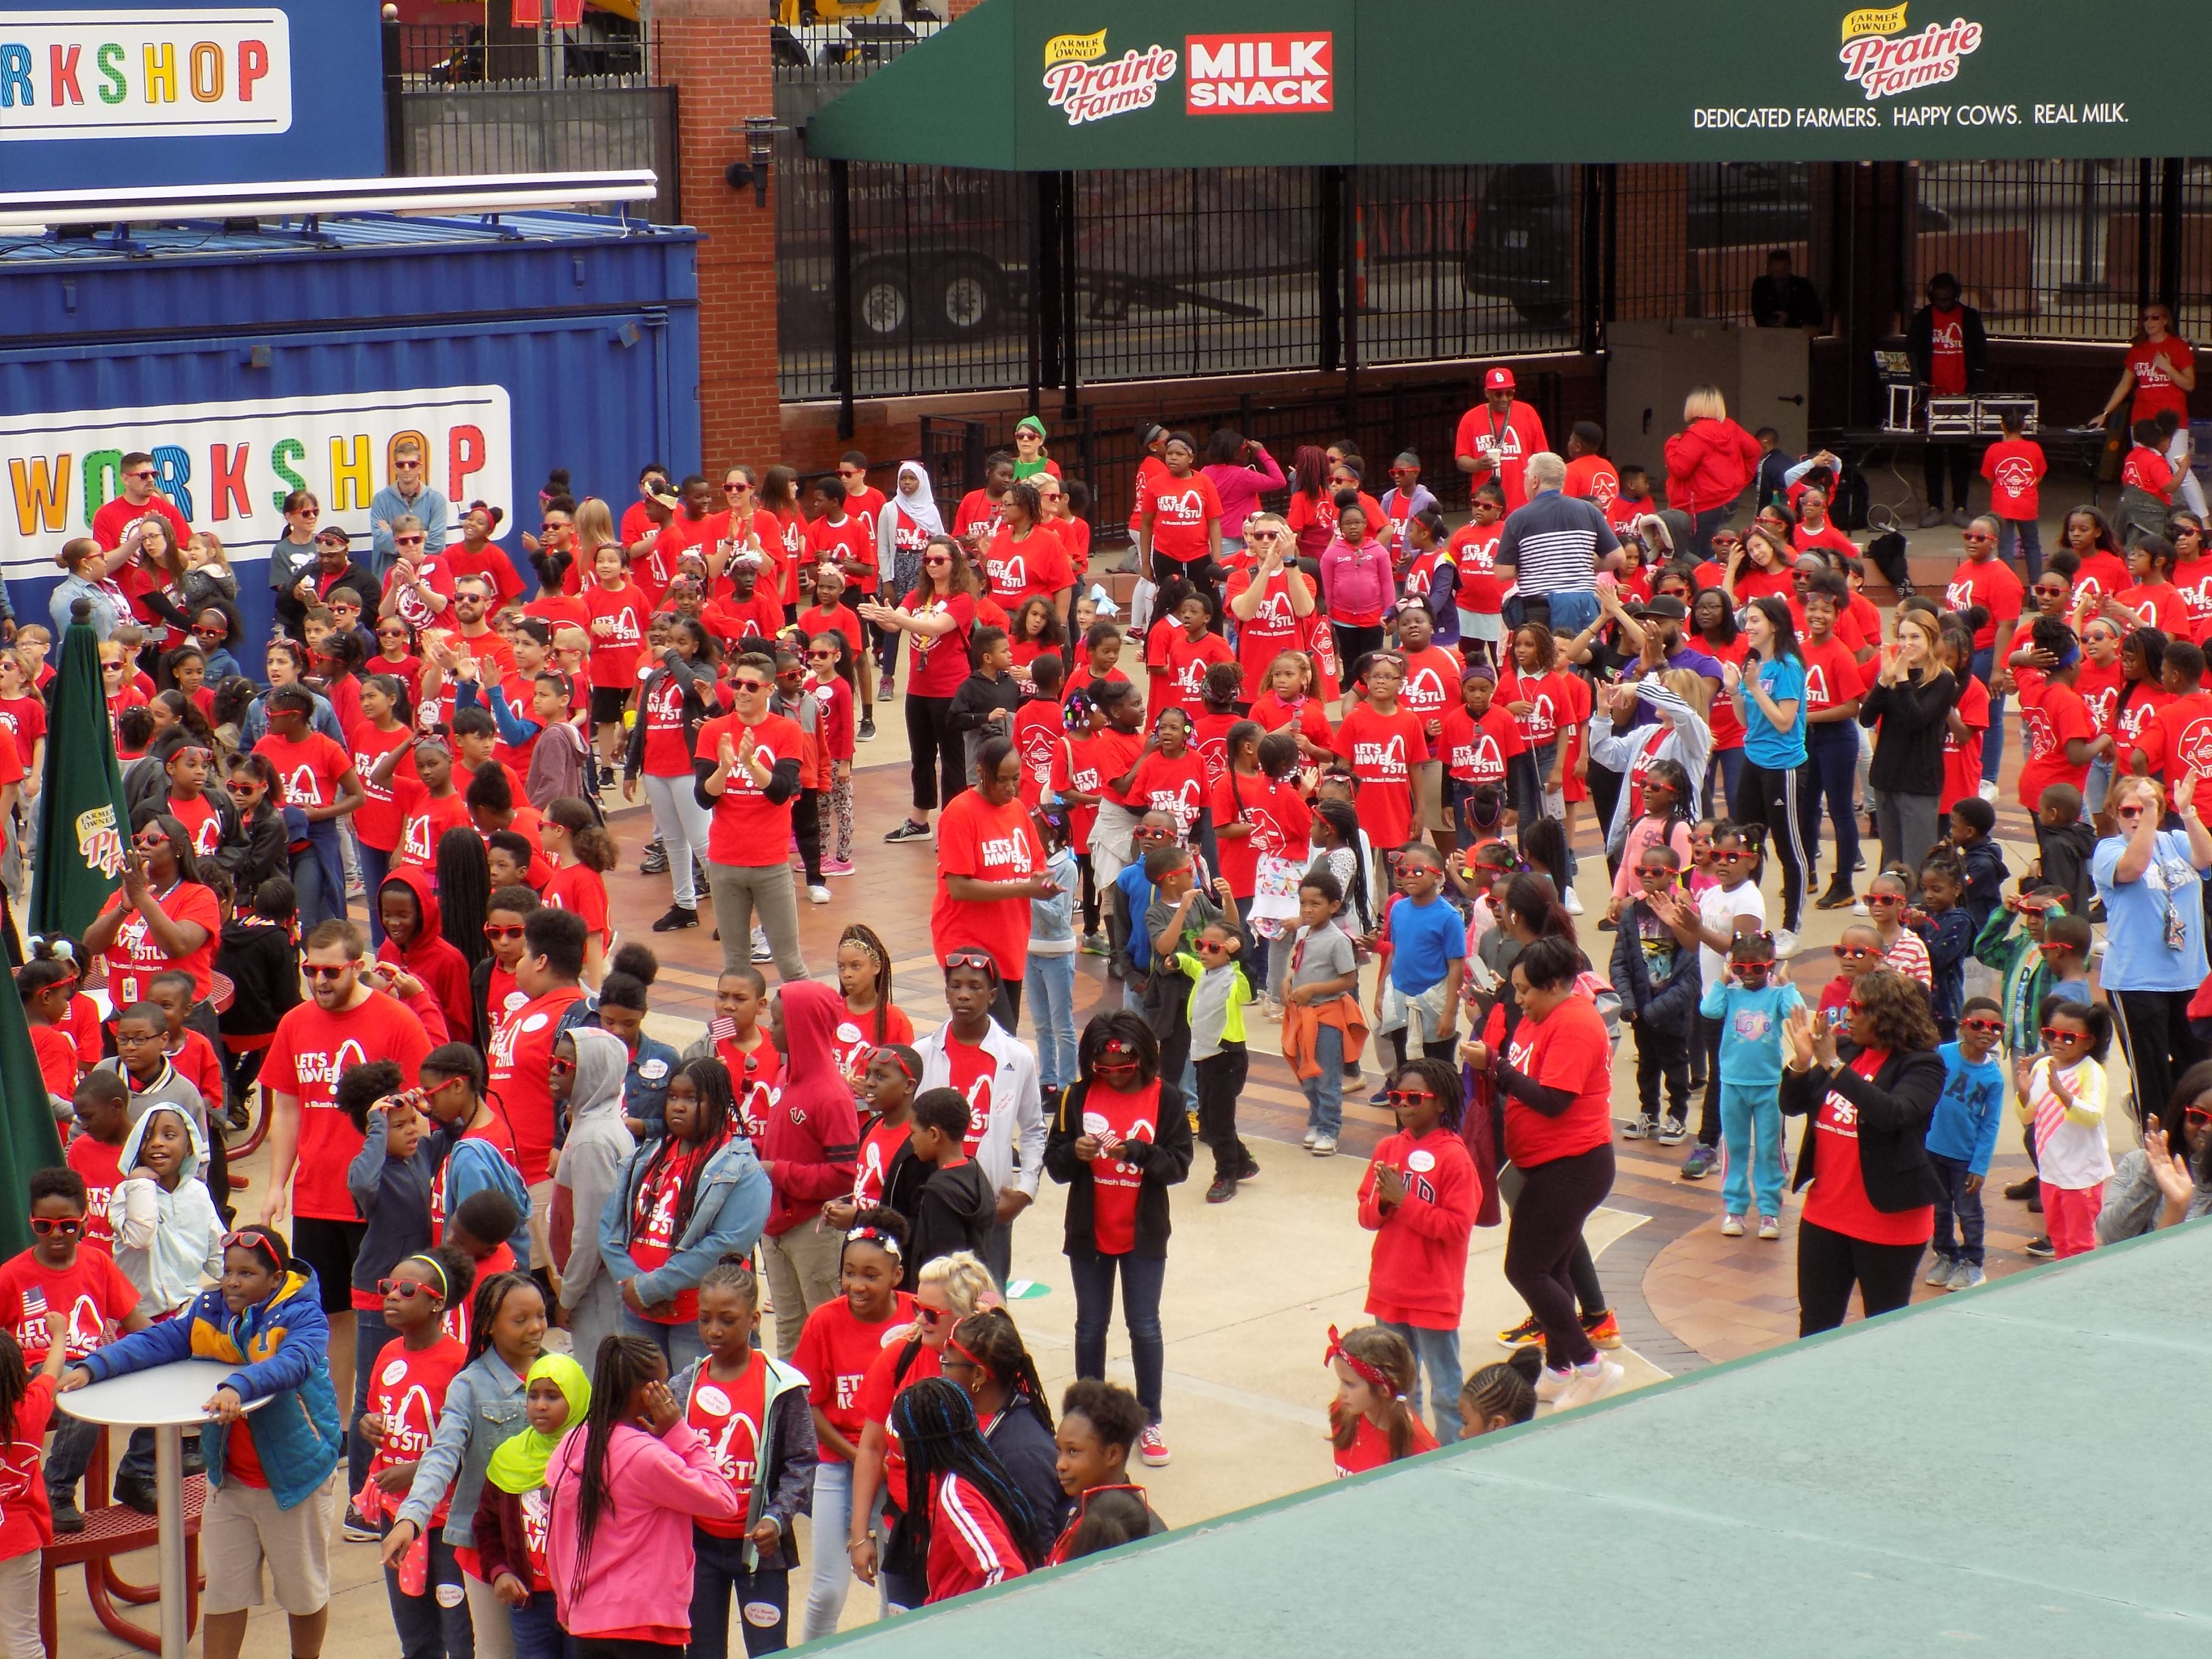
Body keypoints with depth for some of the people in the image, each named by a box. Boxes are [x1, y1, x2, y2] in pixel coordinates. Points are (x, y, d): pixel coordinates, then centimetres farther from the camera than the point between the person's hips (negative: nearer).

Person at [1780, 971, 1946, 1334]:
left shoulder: (1922, 1065, -13)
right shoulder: (1846, 1049, 5)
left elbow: (1893, 1113, -31)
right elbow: (1792, 1105, 6)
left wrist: (1834, 1065, -30)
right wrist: (1801, 1061, -13)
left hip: (1888, 1222, -6)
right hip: (1825, 1215, 6)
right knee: (1814, 1328, 13)